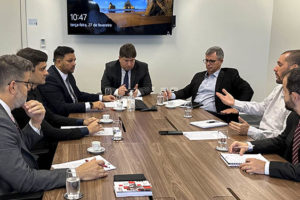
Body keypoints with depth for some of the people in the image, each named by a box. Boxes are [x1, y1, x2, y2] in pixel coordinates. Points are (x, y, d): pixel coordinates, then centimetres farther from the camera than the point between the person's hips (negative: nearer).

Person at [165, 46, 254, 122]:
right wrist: (172, 95, 2)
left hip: (213, 115, -5)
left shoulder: (230, 74, 9)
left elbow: (248, 90, 3)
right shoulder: (199, 76, 26)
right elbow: (186, 91, 23)